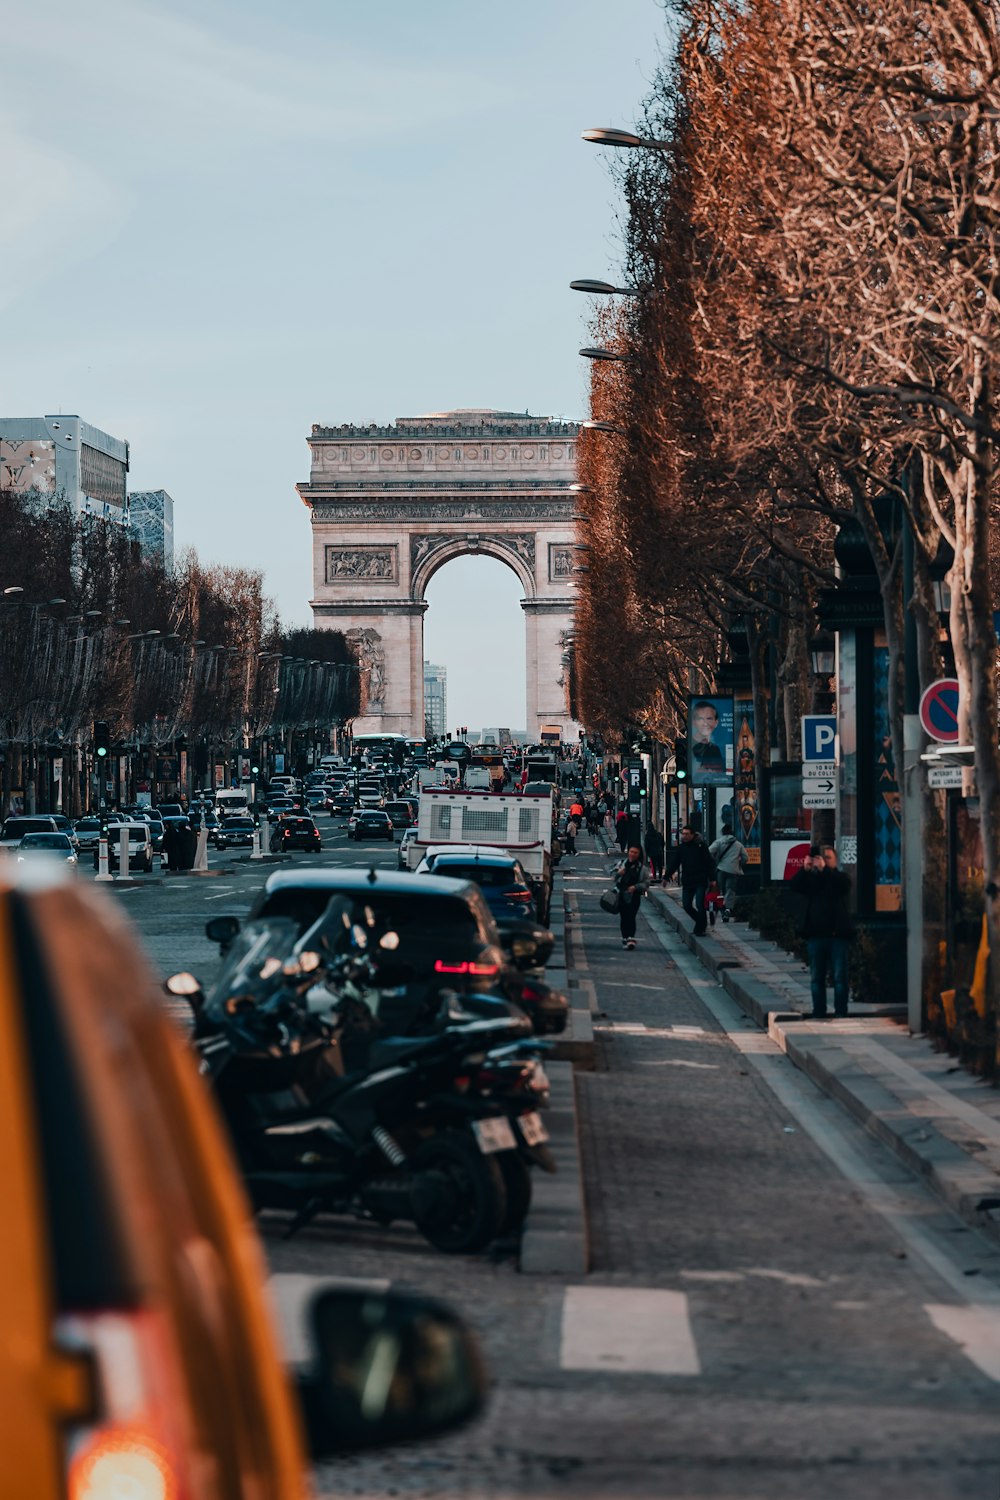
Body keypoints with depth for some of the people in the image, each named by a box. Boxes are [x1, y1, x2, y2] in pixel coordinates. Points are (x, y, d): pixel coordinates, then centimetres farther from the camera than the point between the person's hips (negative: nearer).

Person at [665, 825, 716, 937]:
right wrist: (667, 876, -3)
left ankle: (700, 928, 2)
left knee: (699, 905, -11)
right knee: (686, 905, 5)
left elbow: (709, 862, -4)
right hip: (687, 882, 5)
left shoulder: (700, 846, -5)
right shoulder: (680, 848, 7)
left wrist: (712, 878, -8)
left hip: (700, 881, -5)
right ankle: (701, 924, 24)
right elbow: (673, 864, 7)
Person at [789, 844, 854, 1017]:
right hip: (815, 934, 3)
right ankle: (818, 1013, 11)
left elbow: (843, 884, -18)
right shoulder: (810, 878, 12)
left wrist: (824, 869, -28)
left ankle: (840, 1013, 0)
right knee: (816, 977, 6)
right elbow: (793, 886, -5)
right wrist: (805, 869, -20)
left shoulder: (840, 877, 6)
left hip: (837, 935, -3)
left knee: (840, 976, -3)